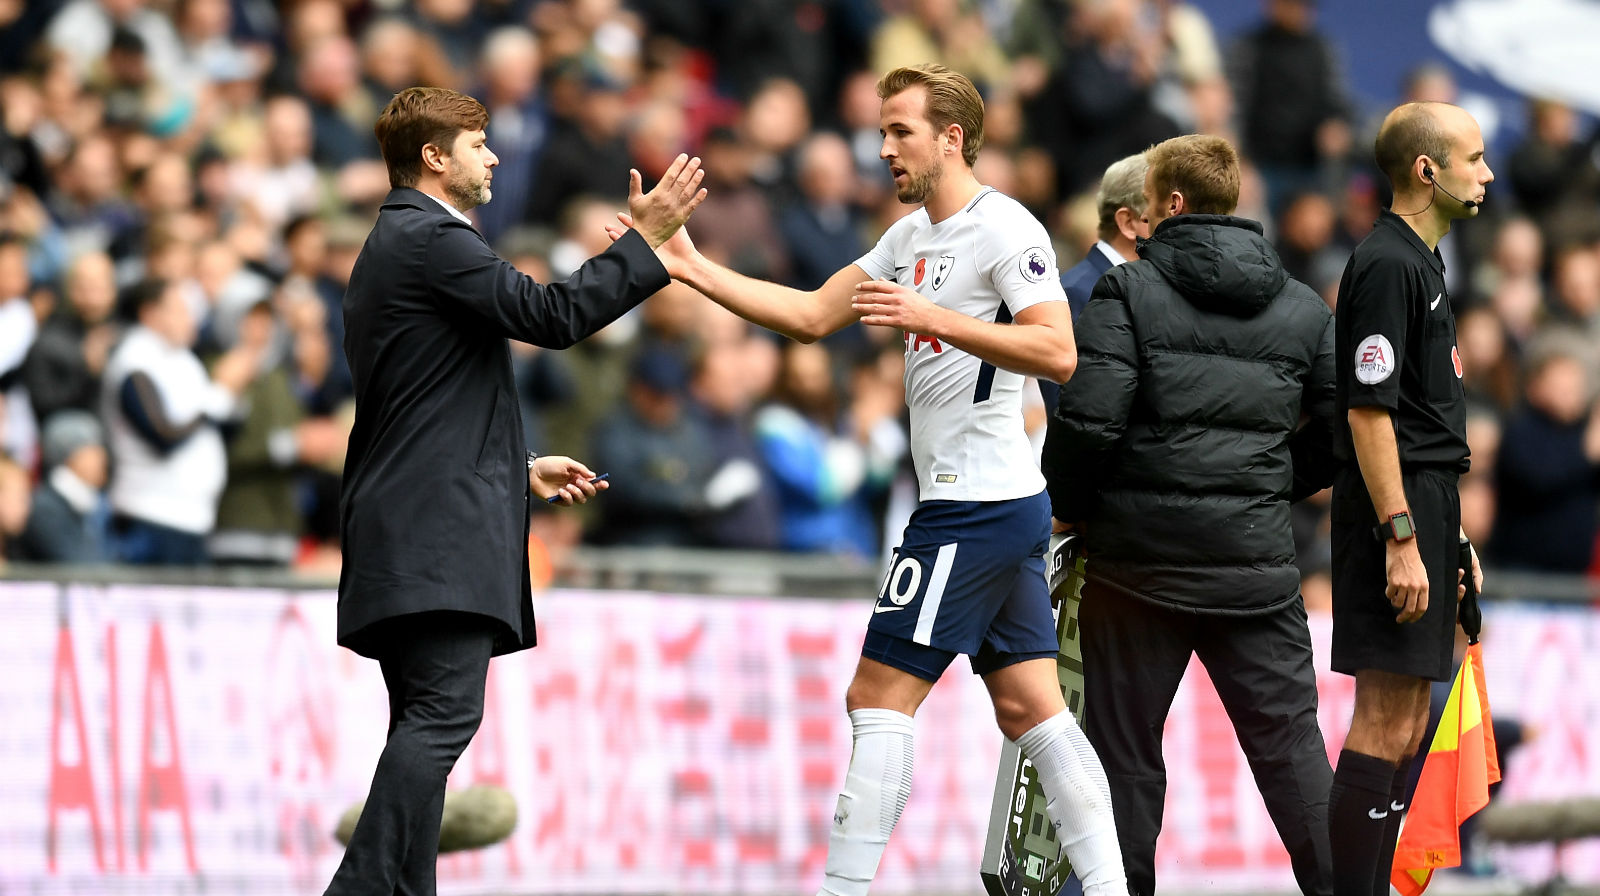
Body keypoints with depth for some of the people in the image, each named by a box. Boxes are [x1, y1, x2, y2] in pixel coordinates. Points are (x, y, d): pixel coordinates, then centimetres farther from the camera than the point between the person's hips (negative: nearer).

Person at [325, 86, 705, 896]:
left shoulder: (398, 244, 25)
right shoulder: (429, 239, -9)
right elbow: (550, 315, -16)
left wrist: (518, 468, 29)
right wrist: (647, 238, -9)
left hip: (407, 529, 11)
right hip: (438, 529, -11)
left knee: (423, 723, 7)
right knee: (444, 713, -17)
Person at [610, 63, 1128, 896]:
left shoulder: (1004, 229, -12)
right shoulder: (912, 235, 17)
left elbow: (1058, 354, -21)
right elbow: (812, 315, 18)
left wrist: (932, 317, -24)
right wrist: (692, 269, 10)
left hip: (975, 507, -10)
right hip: (1005, 509, 10)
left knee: (879, 697, -8)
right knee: (1030, 709, 6)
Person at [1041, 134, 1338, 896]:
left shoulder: (1130, 291, -6)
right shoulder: (1303, 308, 9)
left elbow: (1090, 417, -15)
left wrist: (1066, 507, 1)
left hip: (1139, 553, -3)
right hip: (1256, 560, 3)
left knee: (1126, 746, 6)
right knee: (1290, 741, 5)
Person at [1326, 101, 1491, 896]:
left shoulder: (1419, 262, 18)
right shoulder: (1386, 265, -14)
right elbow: (1369, 413, -19)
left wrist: (1451, 537, 23)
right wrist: (1401, 538, -23)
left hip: (1423, 502, 10)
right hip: (1394, 507, -10)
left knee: (1406, 723, 10)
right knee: (1384, 724, -11)